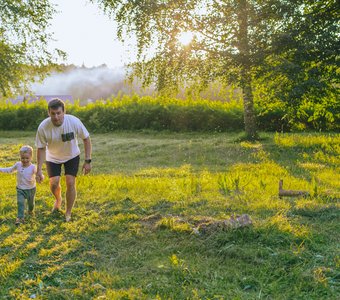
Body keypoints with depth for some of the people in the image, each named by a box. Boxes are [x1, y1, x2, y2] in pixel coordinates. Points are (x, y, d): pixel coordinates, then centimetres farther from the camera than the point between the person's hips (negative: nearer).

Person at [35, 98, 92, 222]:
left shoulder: (74, 121, -31)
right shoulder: (43, 127, -29)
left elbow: (86, 139, -16)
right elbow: (41, 148, -14)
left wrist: (87, 161, -17)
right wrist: (39, 170, -15)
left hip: (72, 156, 0)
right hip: (53, 158, 1)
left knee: (70, 183, -8)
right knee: (54, 183, -9)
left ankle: (68, 213, 13)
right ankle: (58, 200, 28)